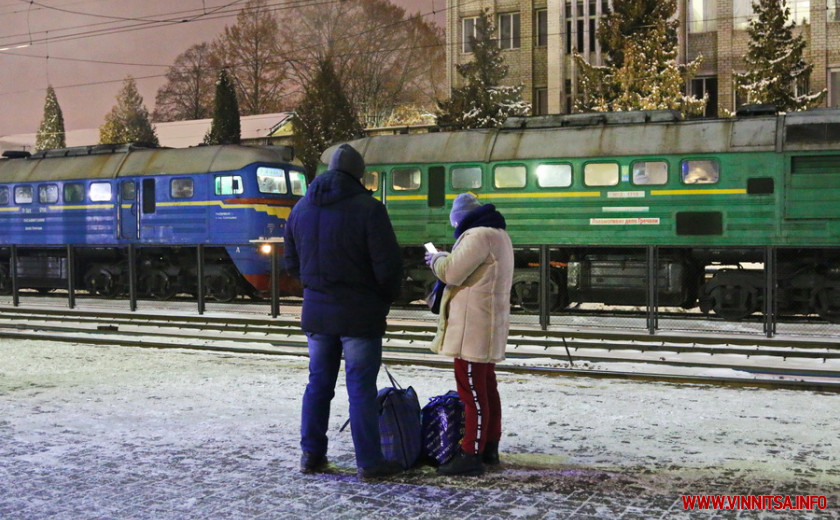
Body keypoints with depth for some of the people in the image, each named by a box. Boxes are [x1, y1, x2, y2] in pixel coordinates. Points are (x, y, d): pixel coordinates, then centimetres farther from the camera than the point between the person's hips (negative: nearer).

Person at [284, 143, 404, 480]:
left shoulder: (301, 209, 7)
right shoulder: (367, 209, -14)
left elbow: (291, 262, 15)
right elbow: (388, 265, -14)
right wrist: (387, 298, 3)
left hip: (316, 313, 6)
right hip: (360, 315, -5)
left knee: (318, 384, 15)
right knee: (361, 389, 0)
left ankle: (311, 455, 19)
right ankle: (369, 462, 5)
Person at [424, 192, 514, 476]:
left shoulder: (478, 235, -17)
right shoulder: (498, 234, 18)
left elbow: (452, 272, -19)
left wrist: (436, 259, 0)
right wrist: (446, 258, 11)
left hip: (473, 326, -11)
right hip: (486, 326, 11)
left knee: (472, 390, -8)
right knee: (486, 387, 17)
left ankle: (471, 454, -6)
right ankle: (489, 447, 27)